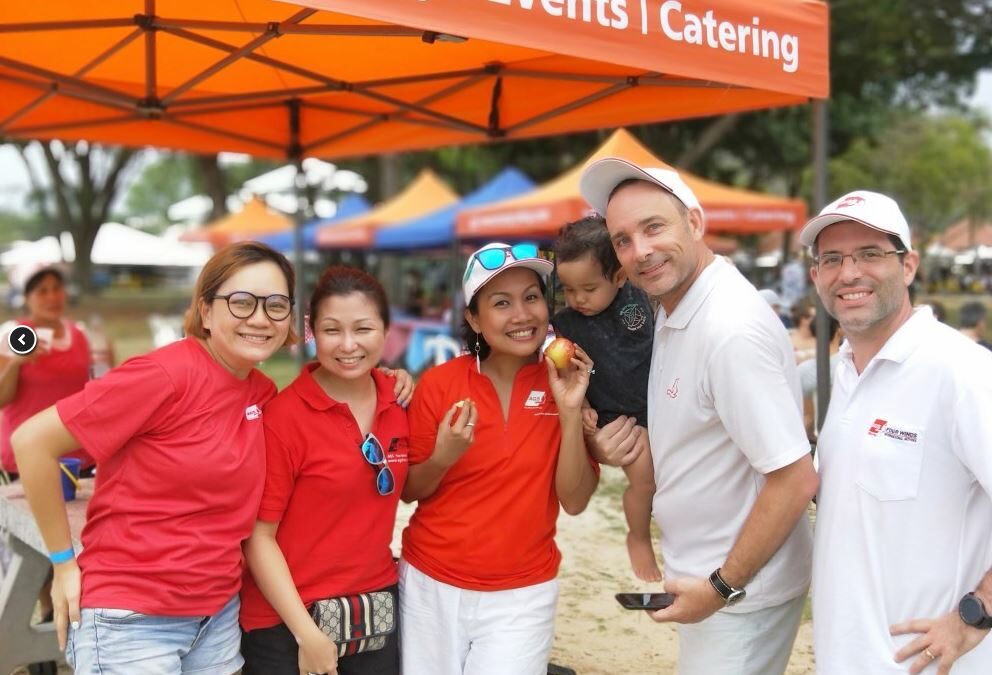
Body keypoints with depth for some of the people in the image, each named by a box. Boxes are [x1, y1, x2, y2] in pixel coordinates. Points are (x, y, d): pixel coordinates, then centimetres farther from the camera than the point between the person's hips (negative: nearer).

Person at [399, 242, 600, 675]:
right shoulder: (439, 383, -9)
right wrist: (442, 458, -20)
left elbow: (574, 501, -8)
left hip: (522, 595, 0)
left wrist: (571, 411, -18)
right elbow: (408, 491, 0)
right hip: (431, 586, 0)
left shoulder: (566, 382, -5)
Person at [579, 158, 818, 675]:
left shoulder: (732, 328, -25)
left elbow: (795, 479, -25)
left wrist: (722, 587, -18)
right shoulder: (673, 311, 4)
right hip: (701, 574, 9)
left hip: (740, 592, -8)